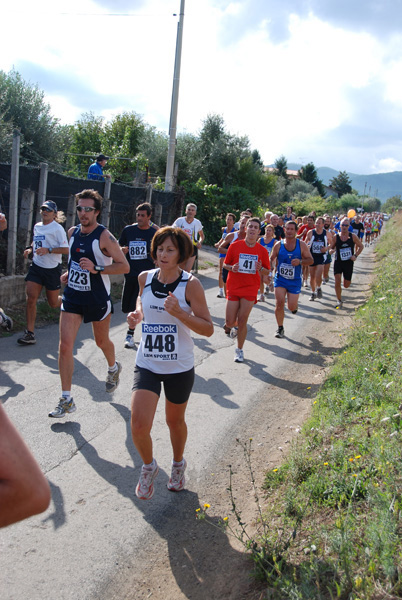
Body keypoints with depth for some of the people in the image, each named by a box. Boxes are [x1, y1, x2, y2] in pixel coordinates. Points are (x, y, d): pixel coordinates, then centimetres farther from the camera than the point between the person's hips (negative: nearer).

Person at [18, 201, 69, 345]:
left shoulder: (57, 228, -9)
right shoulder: (37, 226, 11)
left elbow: (66, 249, -14)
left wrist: (48, 250, -25)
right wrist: (29, 249, 7)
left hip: (52, 269, -5)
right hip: (36, 267, 5)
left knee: (53, 302, 6)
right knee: (31, 298, -9)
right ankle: (30, 333, -5)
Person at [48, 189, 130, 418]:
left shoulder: (104, 236, -17)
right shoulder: (73, 232, 3)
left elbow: (125, 266, -18)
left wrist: (97, 269, -28)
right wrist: (70, 272, 9)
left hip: (98, 297, -4)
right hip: (72, 295, 4)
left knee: (102, 341, 17)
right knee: (65, 345, -6)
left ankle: (113, 368, 52)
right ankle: (67, 400, 2)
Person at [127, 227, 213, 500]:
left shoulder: (190, 284, -13)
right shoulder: (145, 278, -1)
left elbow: (208, 329, -13)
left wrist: (180, 313, -28)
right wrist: (137, 315, -1)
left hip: (180, 367, -2)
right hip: (147, 364, 2)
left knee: (175, 421, 16)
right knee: (139, 425, -10)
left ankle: (178, 464, 47)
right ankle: (149, 466, 22)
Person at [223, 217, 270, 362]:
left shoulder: (262, 250, 0)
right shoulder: (235, 246, -2)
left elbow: (267, 271, 8)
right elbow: (225, 264, 7)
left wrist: (261, 269, -14)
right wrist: (231, 267, -15)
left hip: (250, 289, 0)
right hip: (233, 287, 0)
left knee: (242, 321, -1)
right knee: (229, 322, -2)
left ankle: (239, 350, 19)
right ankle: (235, 327, 37)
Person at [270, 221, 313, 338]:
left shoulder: (302, 245, -4)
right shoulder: (278, 245, -3)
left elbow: (311, 260, -1)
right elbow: (271, 259, 8)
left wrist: (300, 261, -19)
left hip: (295, 281, 0)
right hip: (280, 279, 0)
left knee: (292, 307, -2)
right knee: (279, 303, -11)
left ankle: (295, 305, 39)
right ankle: (280, 328, 7)